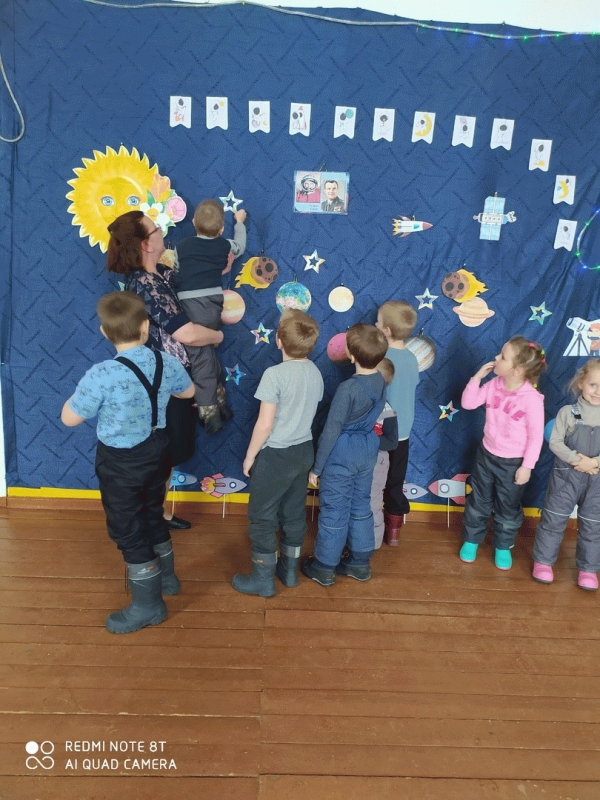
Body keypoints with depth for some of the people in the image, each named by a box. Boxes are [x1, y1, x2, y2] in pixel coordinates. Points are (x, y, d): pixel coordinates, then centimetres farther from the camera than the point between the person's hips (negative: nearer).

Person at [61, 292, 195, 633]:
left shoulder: (103, 375, -28)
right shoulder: (167, 362, -11)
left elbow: (70, 418, -15)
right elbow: (188, 391, 11)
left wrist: (86, 390, 1)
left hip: (121, 462, -6)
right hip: (157, 450, 6)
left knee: (128, 530, 11)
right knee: (153, 516, 26)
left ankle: (148, 604, 25)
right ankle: (165, 577, 46)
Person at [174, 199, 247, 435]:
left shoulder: (181, 248, 4)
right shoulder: (224, 246, 11)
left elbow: (174, 277, 7)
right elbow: (240, 246, 32)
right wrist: (239, 222, 47)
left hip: (188, 305, -3)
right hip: (213, 303, 3)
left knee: (200, 358, -2)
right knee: (208, 354, 18)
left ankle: (210, 414, 0)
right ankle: (220, 403, 26)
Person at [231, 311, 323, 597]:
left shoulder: (275, 374, -21)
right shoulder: (316, 373, -1)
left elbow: (265, 424, -19)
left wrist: (250, 455, -7)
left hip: (276, 454, -7)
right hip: (304, 450, 7)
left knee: (262, 517, 8)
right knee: (294, 513, 18)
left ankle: (263, 578, 19)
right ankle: (289, 569, 33)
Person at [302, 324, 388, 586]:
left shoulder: (348, 388, -26)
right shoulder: (380, 380, -5)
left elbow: (331, 431, -20)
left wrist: (316, 467, -10)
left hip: (342, 455, -7)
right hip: (368, 451, 7)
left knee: (334, 512, 8)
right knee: (360, 507, 19)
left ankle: (324, 567, 23)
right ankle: (359, 563, 32)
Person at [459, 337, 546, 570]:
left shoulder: (532, 399, -25)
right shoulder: (494, 384, -9)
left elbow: (536, 435, -18)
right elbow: (468, 403, -2)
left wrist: (527, 466, -15)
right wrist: (477, 377, -13)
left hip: (513, 463, -4)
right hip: (486, 455, 5)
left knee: (508, 508, 16)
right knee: (478, 501, 19)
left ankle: (503, 546, 38)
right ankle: (471, 540, 38)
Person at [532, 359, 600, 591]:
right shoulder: (567, 412, -8)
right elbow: (555, 442, -9)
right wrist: (574, 459, -22)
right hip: (566, 475, -2)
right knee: (553, 519, 8)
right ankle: (543, 561, 24)